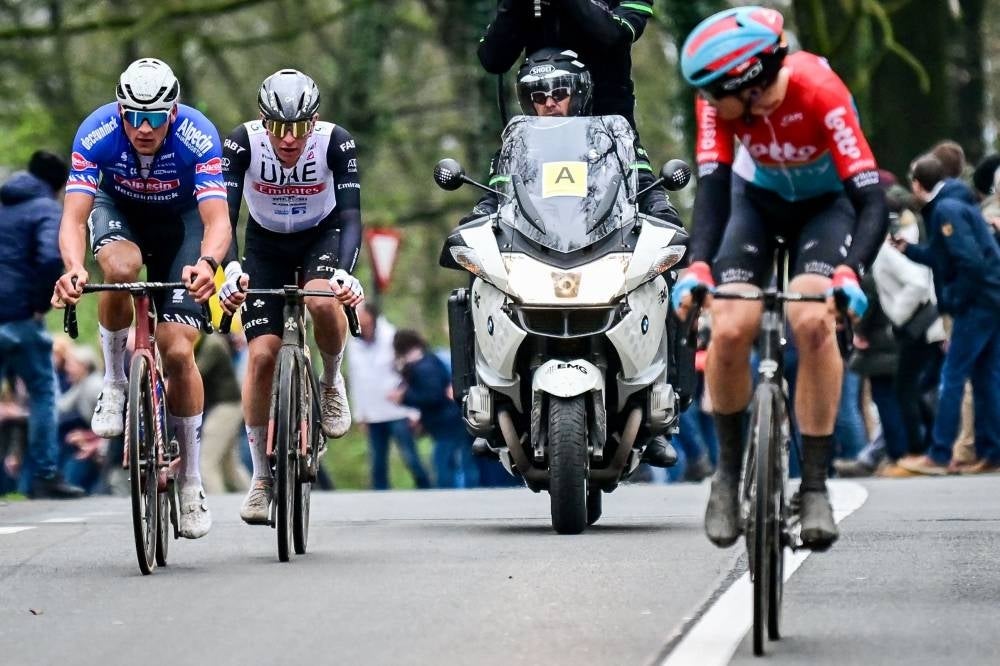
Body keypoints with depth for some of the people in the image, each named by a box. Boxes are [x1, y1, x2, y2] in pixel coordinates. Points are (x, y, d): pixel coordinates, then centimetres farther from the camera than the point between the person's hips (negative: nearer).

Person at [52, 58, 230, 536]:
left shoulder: (198, 137, -32)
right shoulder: (97, 133, -30)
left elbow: (217, 219, -39)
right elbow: (73, 218, -35)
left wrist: (207, 263, -61)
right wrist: (73, 268, -56)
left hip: (180, 219, -1)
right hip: (118, 210, 1)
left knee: (178, 351, -13)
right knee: (121, 268, -37)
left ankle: (191, 482, 1)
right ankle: (114, 384, -13)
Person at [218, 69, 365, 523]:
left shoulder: (336, 142, -27)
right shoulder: (243, 142, -26)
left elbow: (350, 216, -32)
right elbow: (223, 215, -32)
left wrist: (346, 272, -51)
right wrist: (228, 271, -51)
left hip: (322, 237, -1)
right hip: (266, 244, 1)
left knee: (323, 301, -35)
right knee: (262, 354, -12)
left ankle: (331, 380, -2)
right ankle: (262, 476, 2)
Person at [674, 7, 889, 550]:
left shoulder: (820, 92, -36)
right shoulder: (718, 99, -27)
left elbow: (872, 202, -38)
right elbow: (712, 189, -29)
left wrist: (850, 273, -54)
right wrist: (697, 267, -46)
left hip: (826, 204, -2)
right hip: (757, 199, 3)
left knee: (811, 322, -28)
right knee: (729, 330, -19)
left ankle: (815, 486, -18)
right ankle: (729, 470, 4)